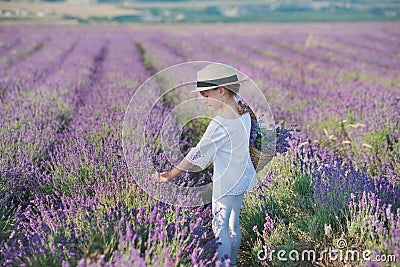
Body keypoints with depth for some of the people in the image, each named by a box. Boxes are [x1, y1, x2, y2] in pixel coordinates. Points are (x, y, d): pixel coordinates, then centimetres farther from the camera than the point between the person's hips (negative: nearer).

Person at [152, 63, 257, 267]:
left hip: (226, 182, -9)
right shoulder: (243, 112, -4)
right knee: (233, 223, 20)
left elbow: (198, 154, -24)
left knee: (220, 225, 3)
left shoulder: (220, 124, -26)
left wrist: (171, 175, -19)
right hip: (243, 177, 9)